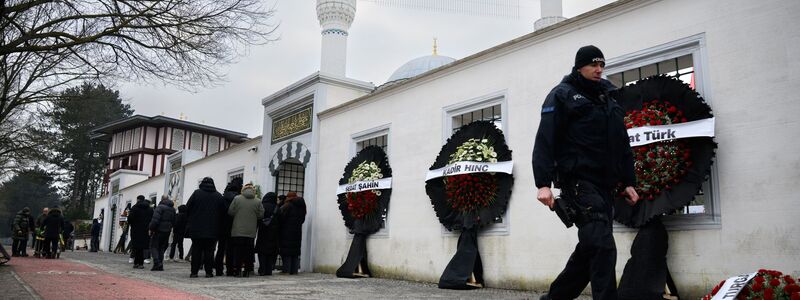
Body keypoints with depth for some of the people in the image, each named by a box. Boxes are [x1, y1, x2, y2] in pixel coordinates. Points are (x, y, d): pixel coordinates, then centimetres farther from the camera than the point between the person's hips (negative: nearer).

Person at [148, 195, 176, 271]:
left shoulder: (160, 207, -11)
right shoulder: (173, 209, 13)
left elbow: (155, 219, -20)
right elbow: (174, 222, 16)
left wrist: (151, 228, -12)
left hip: (158, 230, -6)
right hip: (167, 231, 7)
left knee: (154, 246, 2)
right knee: (161, 248, 14)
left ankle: (157, 263, -13)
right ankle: (160, 265, 12)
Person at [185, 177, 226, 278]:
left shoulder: (196, 193, 0)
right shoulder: (218, 196, 4)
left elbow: (188, 208, 0)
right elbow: (223, 212, 4)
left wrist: (189, 222, 11)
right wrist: (218, 224, 15)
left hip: (196, 228, -1)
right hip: (212, 230, 1)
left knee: (196, 250, 5)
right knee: (209, 250, 6)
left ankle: (194, 272, 4)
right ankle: (209, 271, 4)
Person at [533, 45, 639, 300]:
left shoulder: (609, 99, 21)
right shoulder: (563, 95, 0)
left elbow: (623, 145, 24)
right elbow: (545, 141, -11)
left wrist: (628, 181, 16)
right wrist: (543, 183, -19)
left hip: (605, 184, 8)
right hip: (578, 181, -8)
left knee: (590, 248, 10)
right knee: (602, 247, -17)